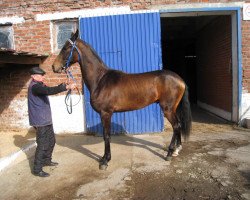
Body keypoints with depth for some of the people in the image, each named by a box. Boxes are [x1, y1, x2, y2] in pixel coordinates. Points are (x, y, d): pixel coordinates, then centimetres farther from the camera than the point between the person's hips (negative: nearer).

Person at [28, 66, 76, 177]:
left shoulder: (39, 85, 14)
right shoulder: (34, 86, -19)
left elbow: (49, 90, 22)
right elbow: (49, 91, -35)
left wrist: (64, 85, 8)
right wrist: (66, 87, -42)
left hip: (46, 120, 10)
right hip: (40, 122, -10)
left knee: (51, 141, 20)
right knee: (42, 145, -4)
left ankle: (46, 160, 38)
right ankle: (37, 169, 8)